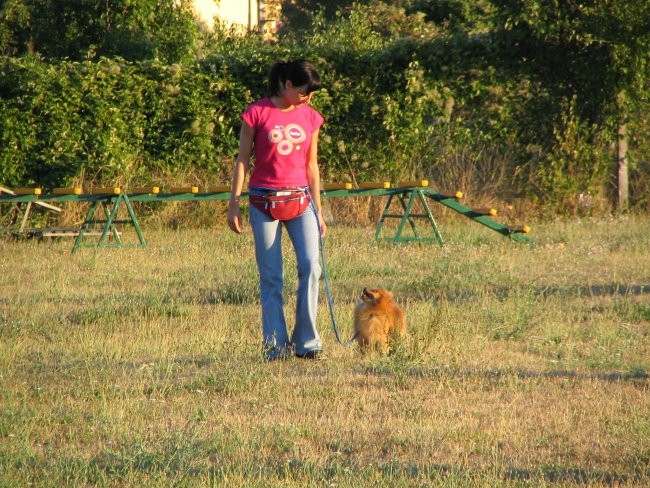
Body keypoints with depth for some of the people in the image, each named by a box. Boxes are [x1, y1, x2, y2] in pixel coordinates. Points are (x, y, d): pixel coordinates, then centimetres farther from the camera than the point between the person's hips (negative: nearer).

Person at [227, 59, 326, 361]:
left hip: (300, 200, 3)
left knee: (310, 266, -12)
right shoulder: (257, 113, -3)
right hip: (264, 201, -3)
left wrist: (318, 212, 13)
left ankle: (306, 341, -5)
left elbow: (312, 166, 13)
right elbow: (242, 160, 1)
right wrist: (233, 204, -3)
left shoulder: (310, 118, 8)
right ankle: (276, 345, 4)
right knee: (271, 277, -1)